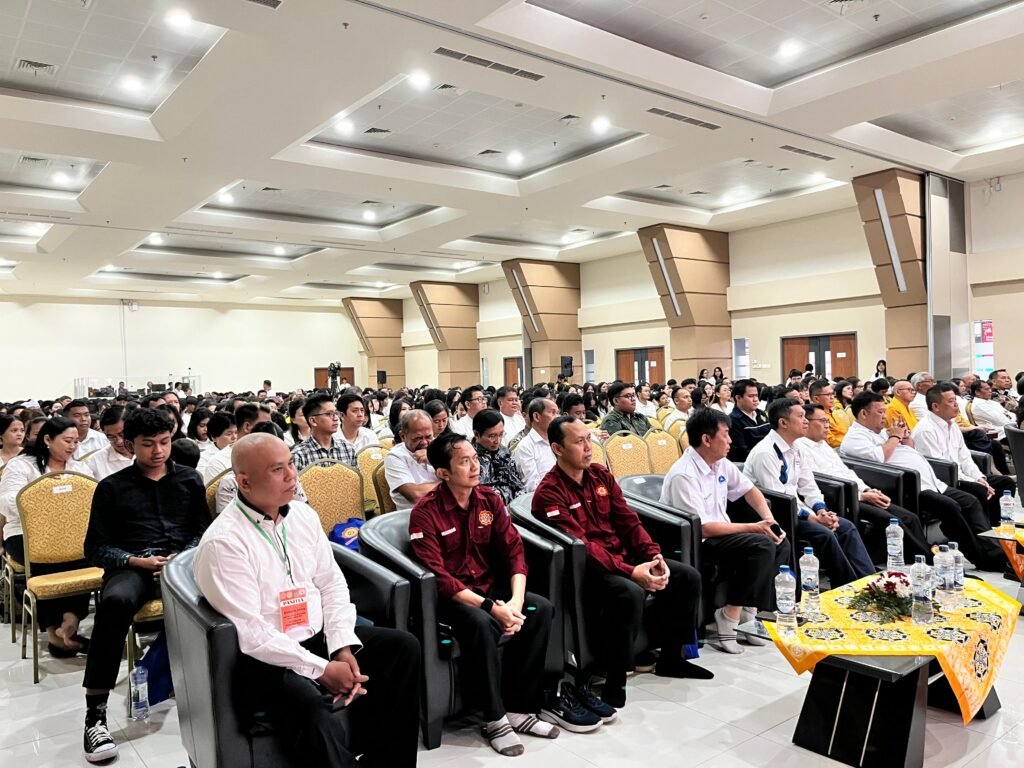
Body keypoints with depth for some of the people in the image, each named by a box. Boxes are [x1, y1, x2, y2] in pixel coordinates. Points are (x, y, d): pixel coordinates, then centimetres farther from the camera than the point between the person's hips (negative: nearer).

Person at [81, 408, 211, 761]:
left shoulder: (189, 480, 18)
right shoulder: (112, 487, 14)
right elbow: (95, 548, 9)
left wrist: (185, 558, -8)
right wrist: (137, 561, -9)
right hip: (132, 566, 0)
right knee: (115, 602, -37)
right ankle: (95, 712, -27)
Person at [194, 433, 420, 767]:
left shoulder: (303, 514, 4)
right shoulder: (223, 542, -18)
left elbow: (332, 584, 6)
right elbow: (250, 633, -21)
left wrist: (342, 647, -8)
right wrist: (321, 669, -21)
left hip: (319, 636, 7)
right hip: (265, 657, -7)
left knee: (402, 647, -6)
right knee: (313, 709, -35)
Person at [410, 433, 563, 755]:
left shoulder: (490, 499, 1)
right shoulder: (426, 512, -16)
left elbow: (514, 550, -2)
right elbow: (437, 576, -22)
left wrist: (515, 600, -19)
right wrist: (491, 606, -28)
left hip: (490, 586, 6)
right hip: (447, 596, -6)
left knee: (541, 609, -16)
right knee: (481, 623, -34)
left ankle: (519, 708, -5)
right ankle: (495, 719, -14)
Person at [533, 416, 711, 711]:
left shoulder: (601, 476, 8)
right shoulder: (549, 493, -16)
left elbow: (628, 521, 6)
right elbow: (581, 545, -23)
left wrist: (654, 556, -10)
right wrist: (631, 572, -30)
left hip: (623, 555, 8)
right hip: (586, 568, -8)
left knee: (688, 578, 0)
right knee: (631, 594, -35)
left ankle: (670, 658, 18)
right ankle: (615, 683, -17)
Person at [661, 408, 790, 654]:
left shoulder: (721, 464, 3)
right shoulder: (683, 475, -23)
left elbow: (749, 489, 19)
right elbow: (701, 529, -26)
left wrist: (770, 521, 2)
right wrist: (754, 527, -20)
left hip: (722, 534, 9)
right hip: (695, 544, -9)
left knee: (780, 544, -2)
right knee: (762, 546, -23)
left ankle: (750, 609, 1)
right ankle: (730, 616, -12)